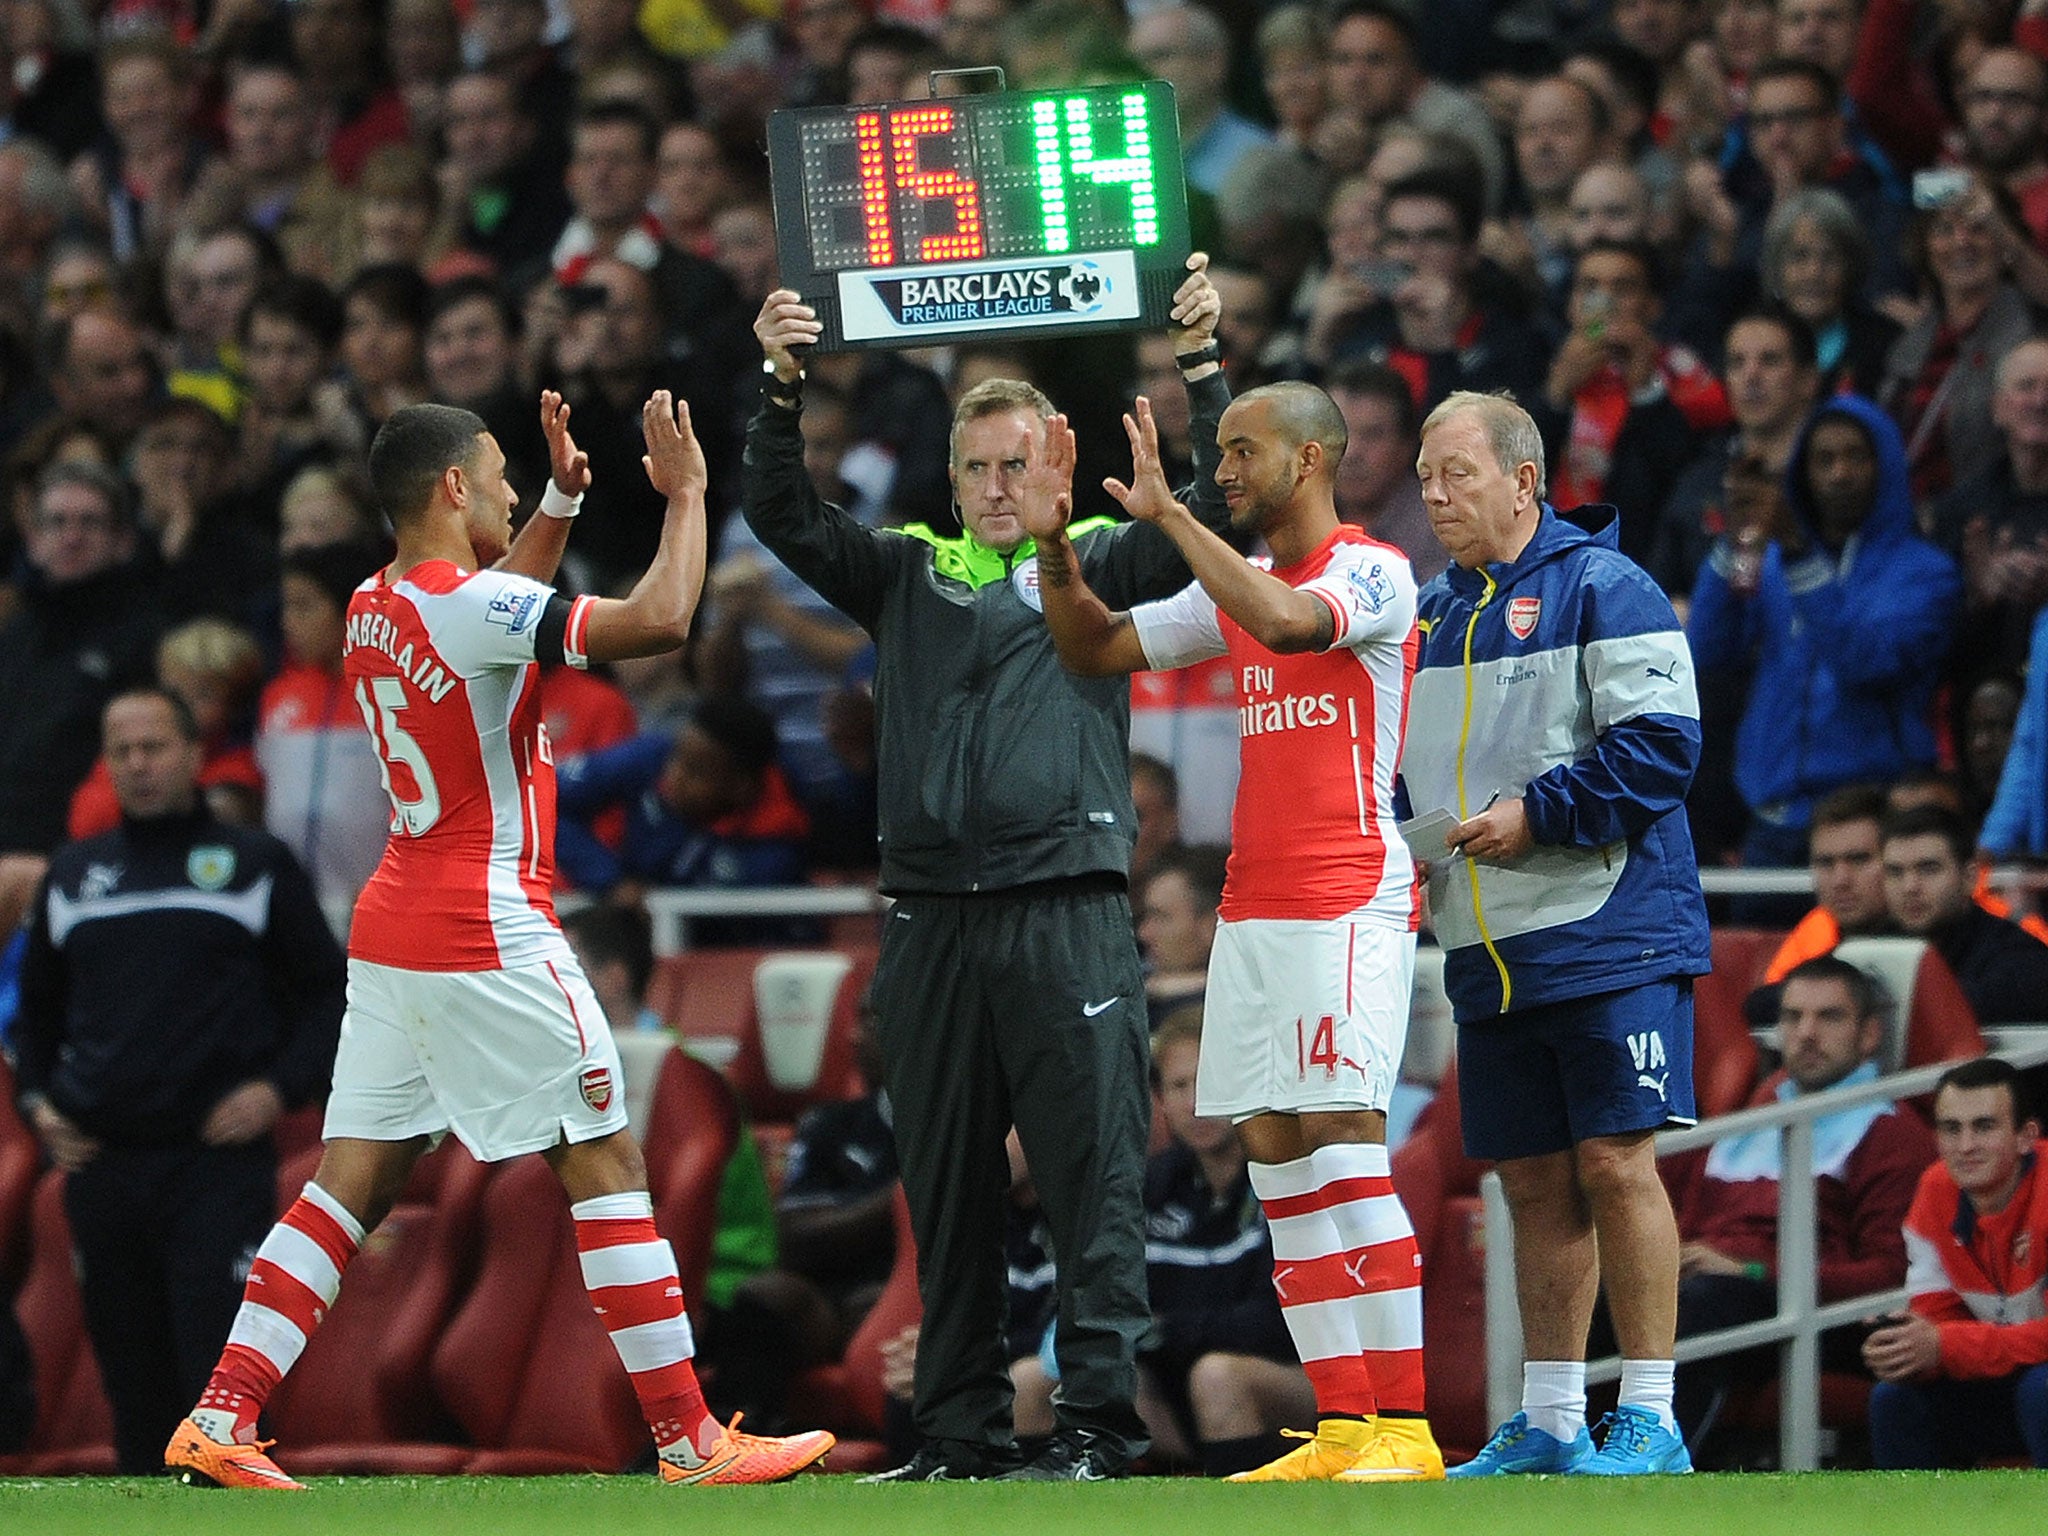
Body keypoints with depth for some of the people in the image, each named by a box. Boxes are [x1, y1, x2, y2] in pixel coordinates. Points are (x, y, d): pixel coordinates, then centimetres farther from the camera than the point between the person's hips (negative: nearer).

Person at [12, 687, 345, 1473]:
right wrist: (36, 1099, 11)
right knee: (133, 1380, 7)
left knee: (220, 1375, -13)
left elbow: (329, 992, 7)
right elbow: (38, 1004, 27)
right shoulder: (73, 876, 16)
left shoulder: (255, 865, 6)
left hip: (219, 1166, -4)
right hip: (101, 1167, 4)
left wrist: (283, 1087, -7)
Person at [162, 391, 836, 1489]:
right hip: (486, 933, -9)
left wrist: (561, 502, 25)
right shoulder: (466, 606, -16)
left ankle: (217, 1420, 0)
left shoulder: (377, 608, 11)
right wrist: (685, 494, -5)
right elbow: (659, 619, -19)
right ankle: (689, 1440, -1)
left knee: (351, 1184, 7)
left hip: (392, 931, 9)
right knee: (607, 1170, -2)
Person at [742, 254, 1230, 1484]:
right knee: (947, 1192, 6)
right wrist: (783, 389, -4)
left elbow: (1220, 507, -1)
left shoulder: (1095, 564, 10)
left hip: (1068, 910, -3)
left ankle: (1098, 1427, -6)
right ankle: (961, 1437, 11)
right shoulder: (908, 573, 17)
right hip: (933, 919, 3)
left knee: (1093, 1177, -6)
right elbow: (786, 517, 9)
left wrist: (1202, 364, -9)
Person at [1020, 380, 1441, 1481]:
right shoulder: (1234, 587, 17)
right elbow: (1095, 651, 20)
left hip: (1349, 902, -8)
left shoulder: (1372, 573, -8)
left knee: (1341, 1144, -13)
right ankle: (1341, 1431, 4)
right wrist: (1054, 545, 4)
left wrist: (1165, 512, -24)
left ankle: (1405, 1429, -13)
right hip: (1252, 908, 8)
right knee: (1275, 1154, 3)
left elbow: (1287, 621, -28)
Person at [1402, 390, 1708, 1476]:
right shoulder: (1431, 614, 18)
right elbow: (1406, 765, 27)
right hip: (1486, 950, 7)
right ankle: (1548, 1423, 14)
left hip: (1604, 930, -7)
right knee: (1533, 1182, 9)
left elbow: (1659, 742, -13)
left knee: (1614, 1163, -9)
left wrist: (1537, 816, -16)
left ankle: (1649, 1418, -6)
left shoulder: (1600, 590, -5)